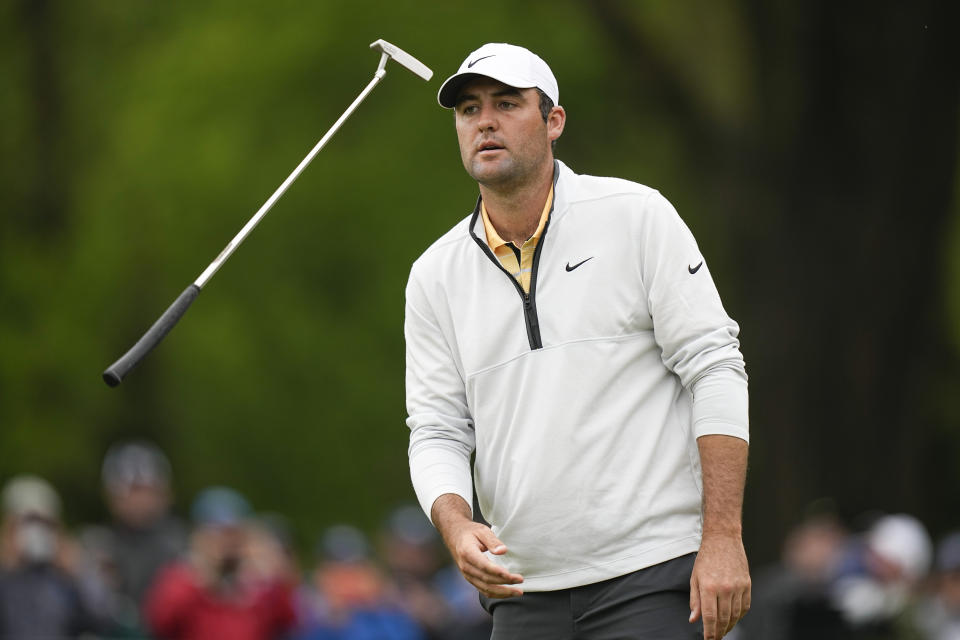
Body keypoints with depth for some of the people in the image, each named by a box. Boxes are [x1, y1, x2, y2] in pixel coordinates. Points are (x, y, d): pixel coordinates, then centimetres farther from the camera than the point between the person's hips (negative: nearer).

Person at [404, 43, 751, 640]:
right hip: (524, 591, 4)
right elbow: (438, 430, 9)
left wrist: (723, 537, -13)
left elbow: (714, 367, -4)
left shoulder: (635, 216, -1)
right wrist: (456, 523, -14)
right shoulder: (435, 276, 10)